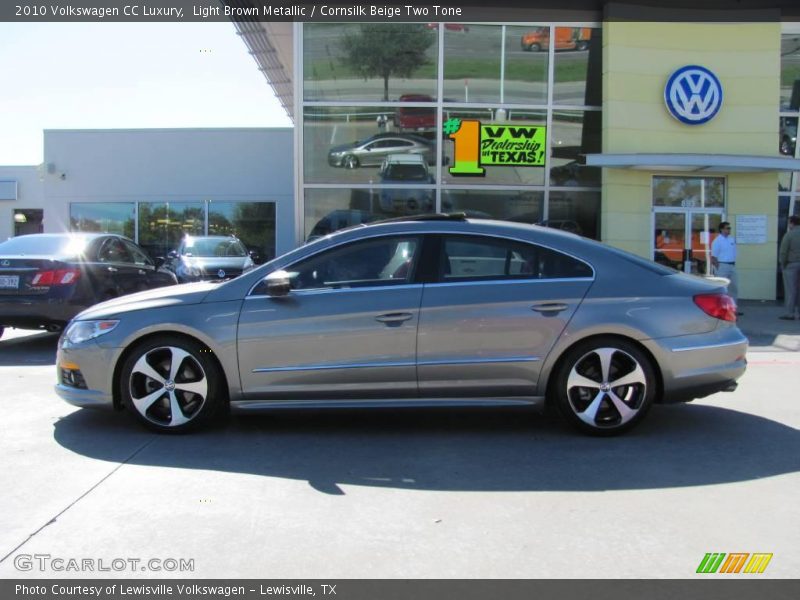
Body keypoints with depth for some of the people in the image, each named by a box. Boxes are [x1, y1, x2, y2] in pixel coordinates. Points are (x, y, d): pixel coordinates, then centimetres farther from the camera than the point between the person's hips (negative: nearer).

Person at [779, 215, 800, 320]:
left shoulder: (789, 235, -11)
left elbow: (783, 252, -12)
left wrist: (783, 264, 0)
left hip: (791, 264, -5)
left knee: (790, 289, -2)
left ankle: (790, 313, -2)